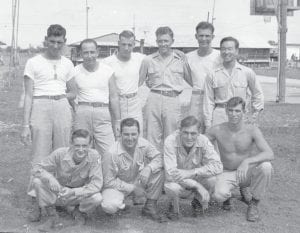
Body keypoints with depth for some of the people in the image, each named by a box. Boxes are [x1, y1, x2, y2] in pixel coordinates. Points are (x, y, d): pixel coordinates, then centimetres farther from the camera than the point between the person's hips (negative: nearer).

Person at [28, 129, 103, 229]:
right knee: (37, 181, -27)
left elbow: (96, 184, -25)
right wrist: (50, 178, -39)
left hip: (78, 195, 0)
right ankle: (51, 214, -4)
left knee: (97, 198, -31)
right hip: (57, 193, 0)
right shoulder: (60, 153, -20)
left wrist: (73, 192, -36)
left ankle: (78, 211, 5)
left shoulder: (94, 156, -21)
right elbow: (36, 168, -17)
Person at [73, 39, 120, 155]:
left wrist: (118, 121, 7)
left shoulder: (107, 70, 8)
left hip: (102, 114, 0)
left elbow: (113, 98, 9)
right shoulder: (75, 71, 5)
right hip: (82, 114, 0)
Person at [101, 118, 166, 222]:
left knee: (158, 171, -21)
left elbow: (158, 157, -8)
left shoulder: (143, 144, -15)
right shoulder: (112, 153, -27)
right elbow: (109, 181, -20)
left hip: (138, 182, 4)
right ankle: (122, 203, 4)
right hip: (117, 185, -4)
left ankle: (150, 207, -7)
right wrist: (132, 188, -22)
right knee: (109, 206, -35)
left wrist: (148, 168, -31)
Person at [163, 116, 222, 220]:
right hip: (178, 184, -2)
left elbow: (217, 166, -24)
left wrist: (193, 172, -35)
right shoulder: (171, 141, -24)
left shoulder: (203, 141, -17)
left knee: (211, 179, -28)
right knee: (171, 187, -36)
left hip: (196, 180, 3)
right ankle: (174, 206, 2)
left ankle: (197, 202, 6)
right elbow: (170, 173, -30)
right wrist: (197, 186, -35)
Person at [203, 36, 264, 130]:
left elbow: (257, 94, 18)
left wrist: (256, 112, 12)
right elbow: (208, 102, 6)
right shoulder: (212, 75, 4)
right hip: (219, 118, 0)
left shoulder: (247, 72, 4)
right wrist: (208, 125, 2)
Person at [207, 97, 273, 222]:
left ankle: (253, 204, -6)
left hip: (248, 172, 1)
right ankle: (227, 194, 9)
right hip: (227, 174, -1)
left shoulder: (252, 130, -18)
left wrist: (247, 161, -43)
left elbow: (270, 154, -27)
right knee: (218, 195, -34)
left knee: (266, 167, -33)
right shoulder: (217, 130, -15)